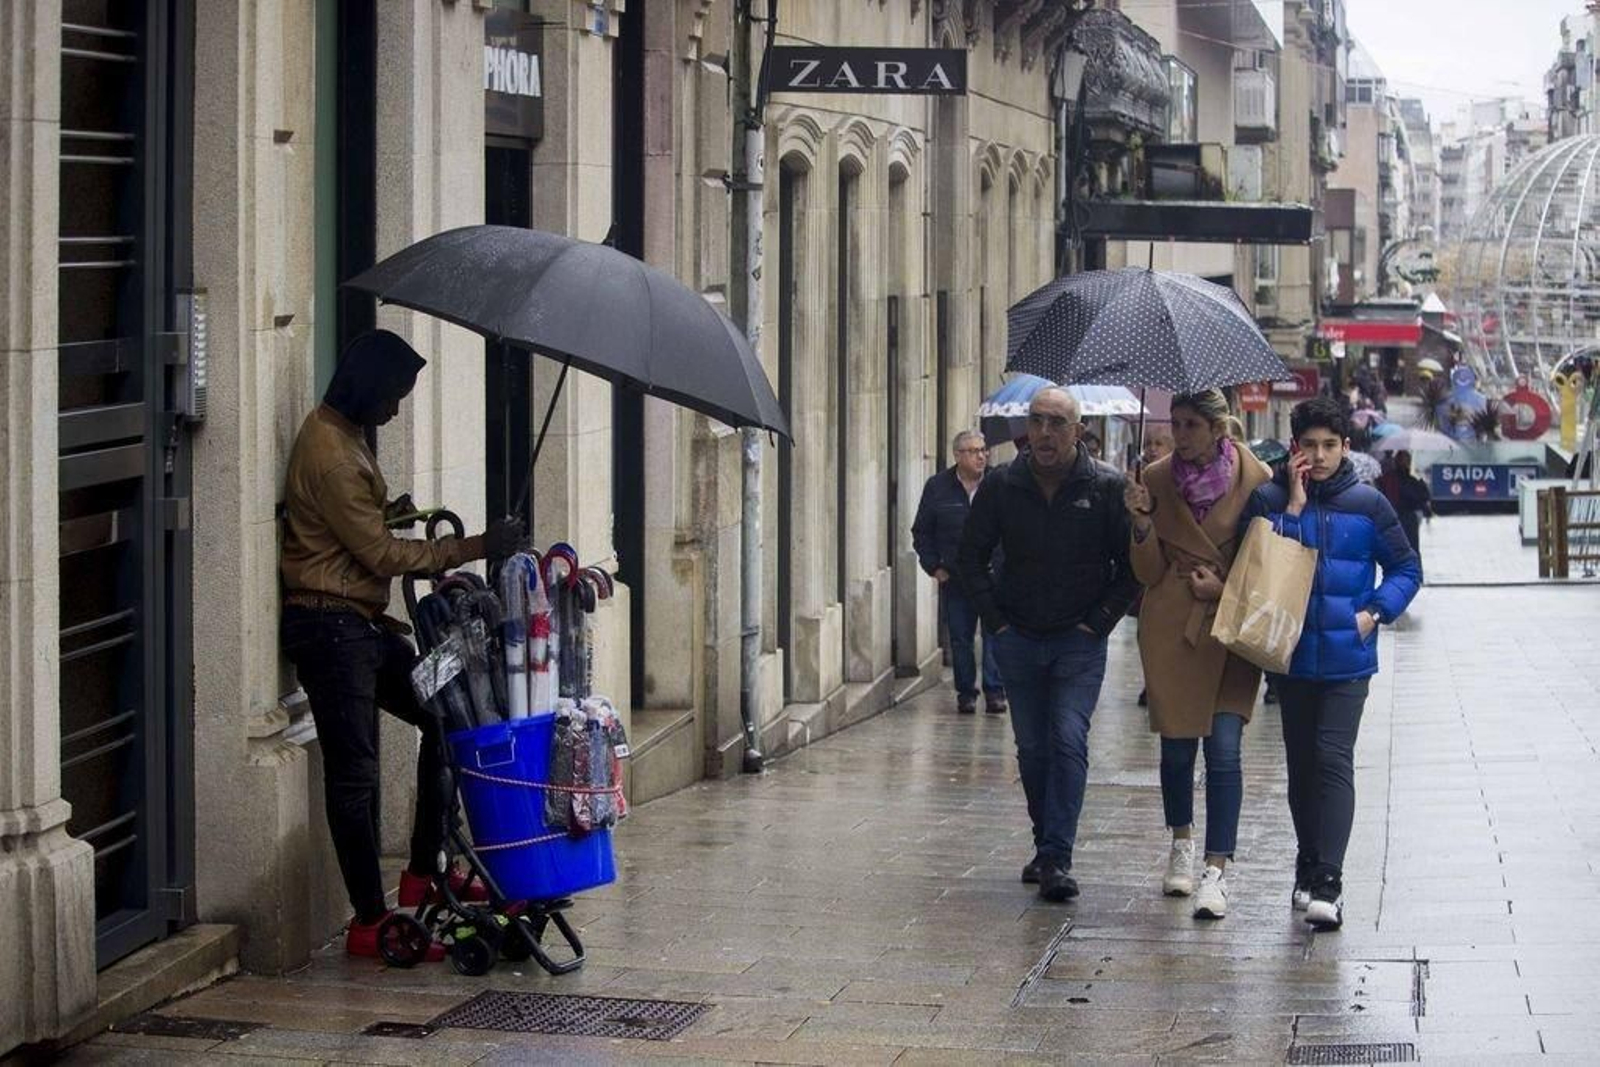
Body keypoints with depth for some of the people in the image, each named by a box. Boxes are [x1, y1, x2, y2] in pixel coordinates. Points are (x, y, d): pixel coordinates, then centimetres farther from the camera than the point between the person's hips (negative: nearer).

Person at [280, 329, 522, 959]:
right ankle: (369, 922, 1)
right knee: (354, 773, -5)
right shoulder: (329, 454, -19)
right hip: (330, 627, -10)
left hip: (362, 623, 10)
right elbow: (383, 554, -19)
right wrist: (475, 548, -16)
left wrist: (388, 512, 7)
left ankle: (422, 873, 16)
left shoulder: (344, 436, 13)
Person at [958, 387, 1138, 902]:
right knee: (1032, 749, 9)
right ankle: (1045, 844, 23)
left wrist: (1099, 622, -6)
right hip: (1018, 640, 3)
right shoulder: (1001, 485, 0)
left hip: (1079, 641, -3)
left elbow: (1131, 564, 1)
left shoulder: (1107, 487, -6)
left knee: (1069, 740, -14)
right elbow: (972, 556, 10)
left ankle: (1057, 858, -16)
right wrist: (996, 620, 2)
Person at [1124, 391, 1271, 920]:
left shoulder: (1255, 478, -4)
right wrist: (1142, 524, -13)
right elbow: (1149, 573, 4)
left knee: (1223, 749, -9)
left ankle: (1217, 870, -7)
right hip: (1171, 628, 2)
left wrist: (1226, 587, -8)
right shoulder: (1156, 479, 2)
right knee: (1176, 746, 8)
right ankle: (1181, 844, 32)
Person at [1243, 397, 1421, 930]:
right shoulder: (1269, 500, 2)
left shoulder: (1367, 504, 1)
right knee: (1300, 763, 11)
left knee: (1333, 758, -13)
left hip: (1348, 658, -2)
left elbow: (1405, 569, 8)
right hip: (1291, 654, 2)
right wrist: (1294, 508, -12)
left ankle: (1326, 881, -16)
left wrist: (1375, 611, -7)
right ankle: (1309, 864, 26)